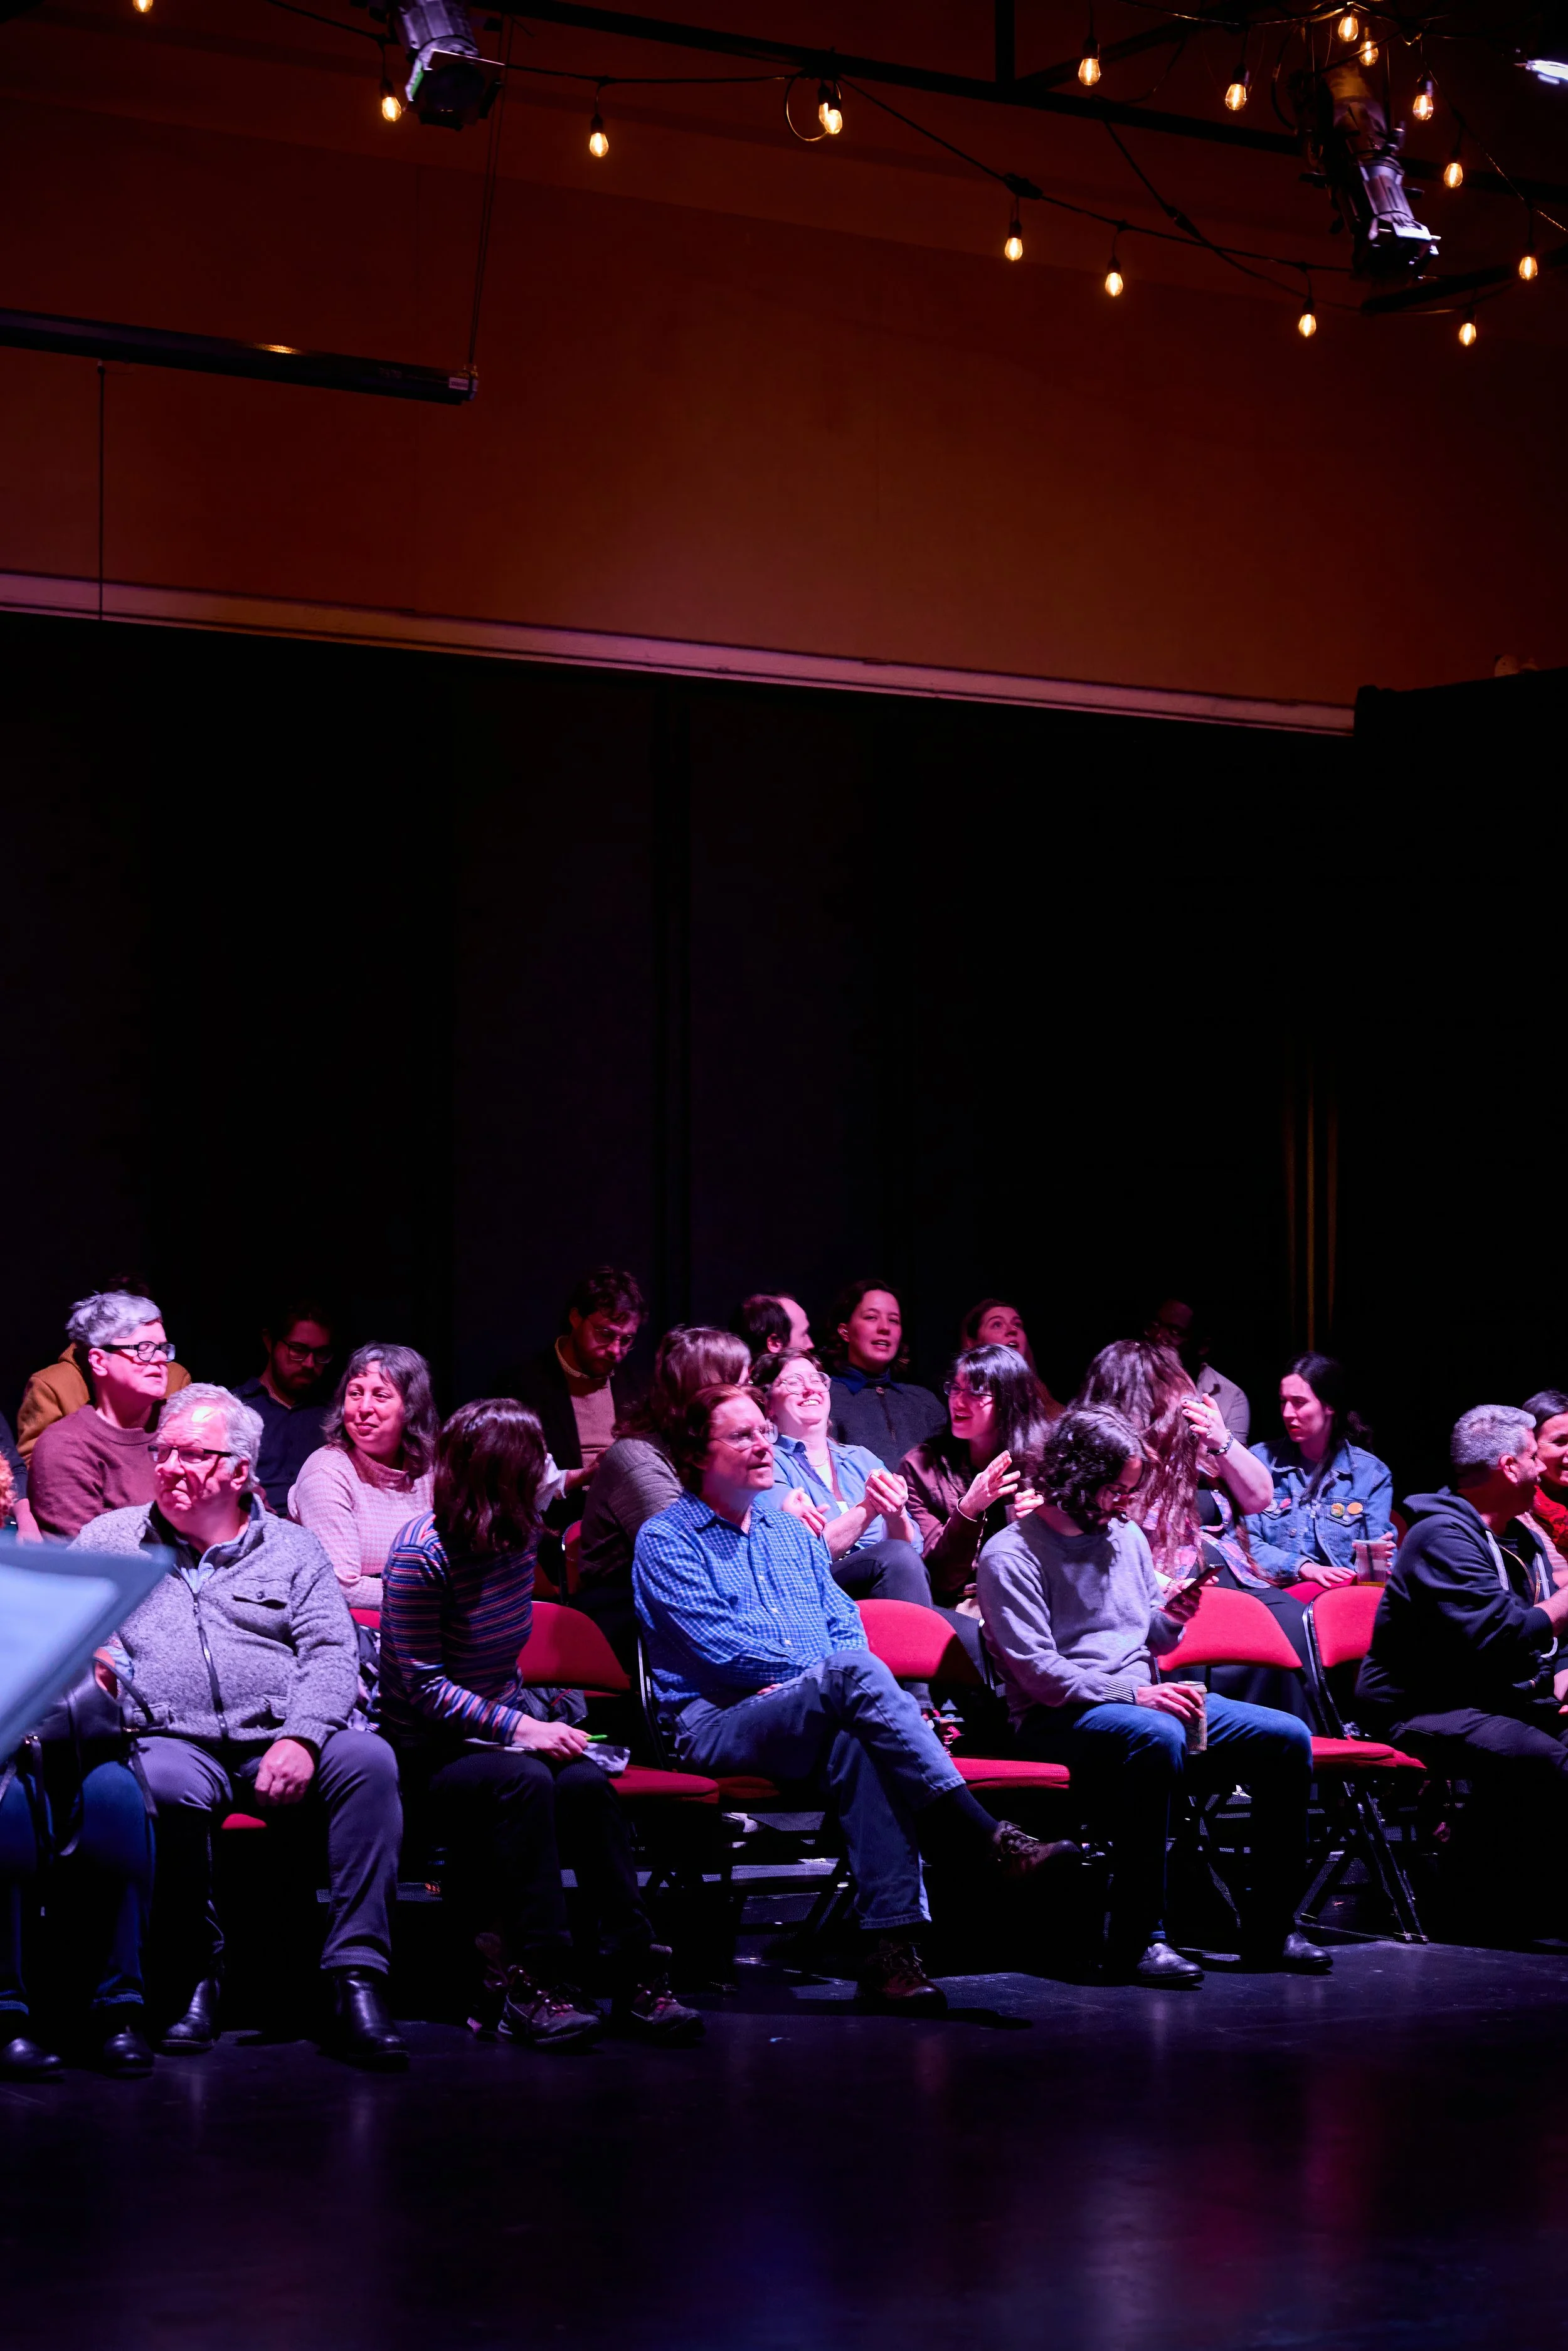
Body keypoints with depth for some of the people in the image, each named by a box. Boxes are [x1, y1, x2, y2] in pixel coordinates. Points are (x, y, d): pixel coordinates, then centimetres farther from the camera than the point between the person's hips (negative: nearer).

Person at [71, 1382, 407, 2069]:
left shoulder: (293, 1548, 17)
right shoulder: (110, 1538, 18)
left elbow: (331, 1652, 6)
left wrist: (301, 1738, -12)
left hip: (280, 1746, 1)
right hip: (173, 1740, -1)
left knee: (367, 1758, -30)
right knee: (168, 1784, -37)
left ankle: (357, 1974, -29)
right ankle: (200, 1975, -18)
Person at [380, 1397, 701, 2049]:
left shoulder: (523, 1534, 7)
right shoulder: (423, 1552, -14)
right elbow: (423, 1686, -15)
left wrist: (532, 1716, 9)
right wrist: (518, 1728, -23)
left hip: (503, 1723, 6)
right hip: (428, 1747, -5)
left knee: (587, 1784, -26)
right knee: (524, 1782, -35)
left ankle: (636, 1981, -28)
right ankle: (537, 1985, -32)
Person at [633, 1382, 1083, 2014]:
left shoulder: (791, 1531, 26)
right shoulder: (666, 1540, 5)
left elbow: (843, 1623, 20)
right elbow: (719, 1644, -7)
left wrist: (818, 1680, -3)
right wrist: (825, 1674, -8)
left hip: (814, 1718, 5)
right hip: (720, 1724, -5)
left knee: (855, 1743, -35)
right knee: (855, 1675, -34)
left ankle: (889, 1943, -44)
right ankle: (982, 1837, -40)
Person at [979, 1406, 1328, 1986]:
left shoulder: (1128, 1537, 16)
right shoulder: (1010, 1557, -7)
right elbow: (1037, 1671, -16)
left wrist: (1171, 1620, -1)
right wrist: (1135, 1693, -23)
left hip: (1148, 1699, 7)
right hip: (1060, 1717, -7)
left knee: (1287, 1739, -10)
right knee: (1157, 1737, -40)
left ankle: (1270, 1930, -4)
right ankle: (1136, 1939, -35)